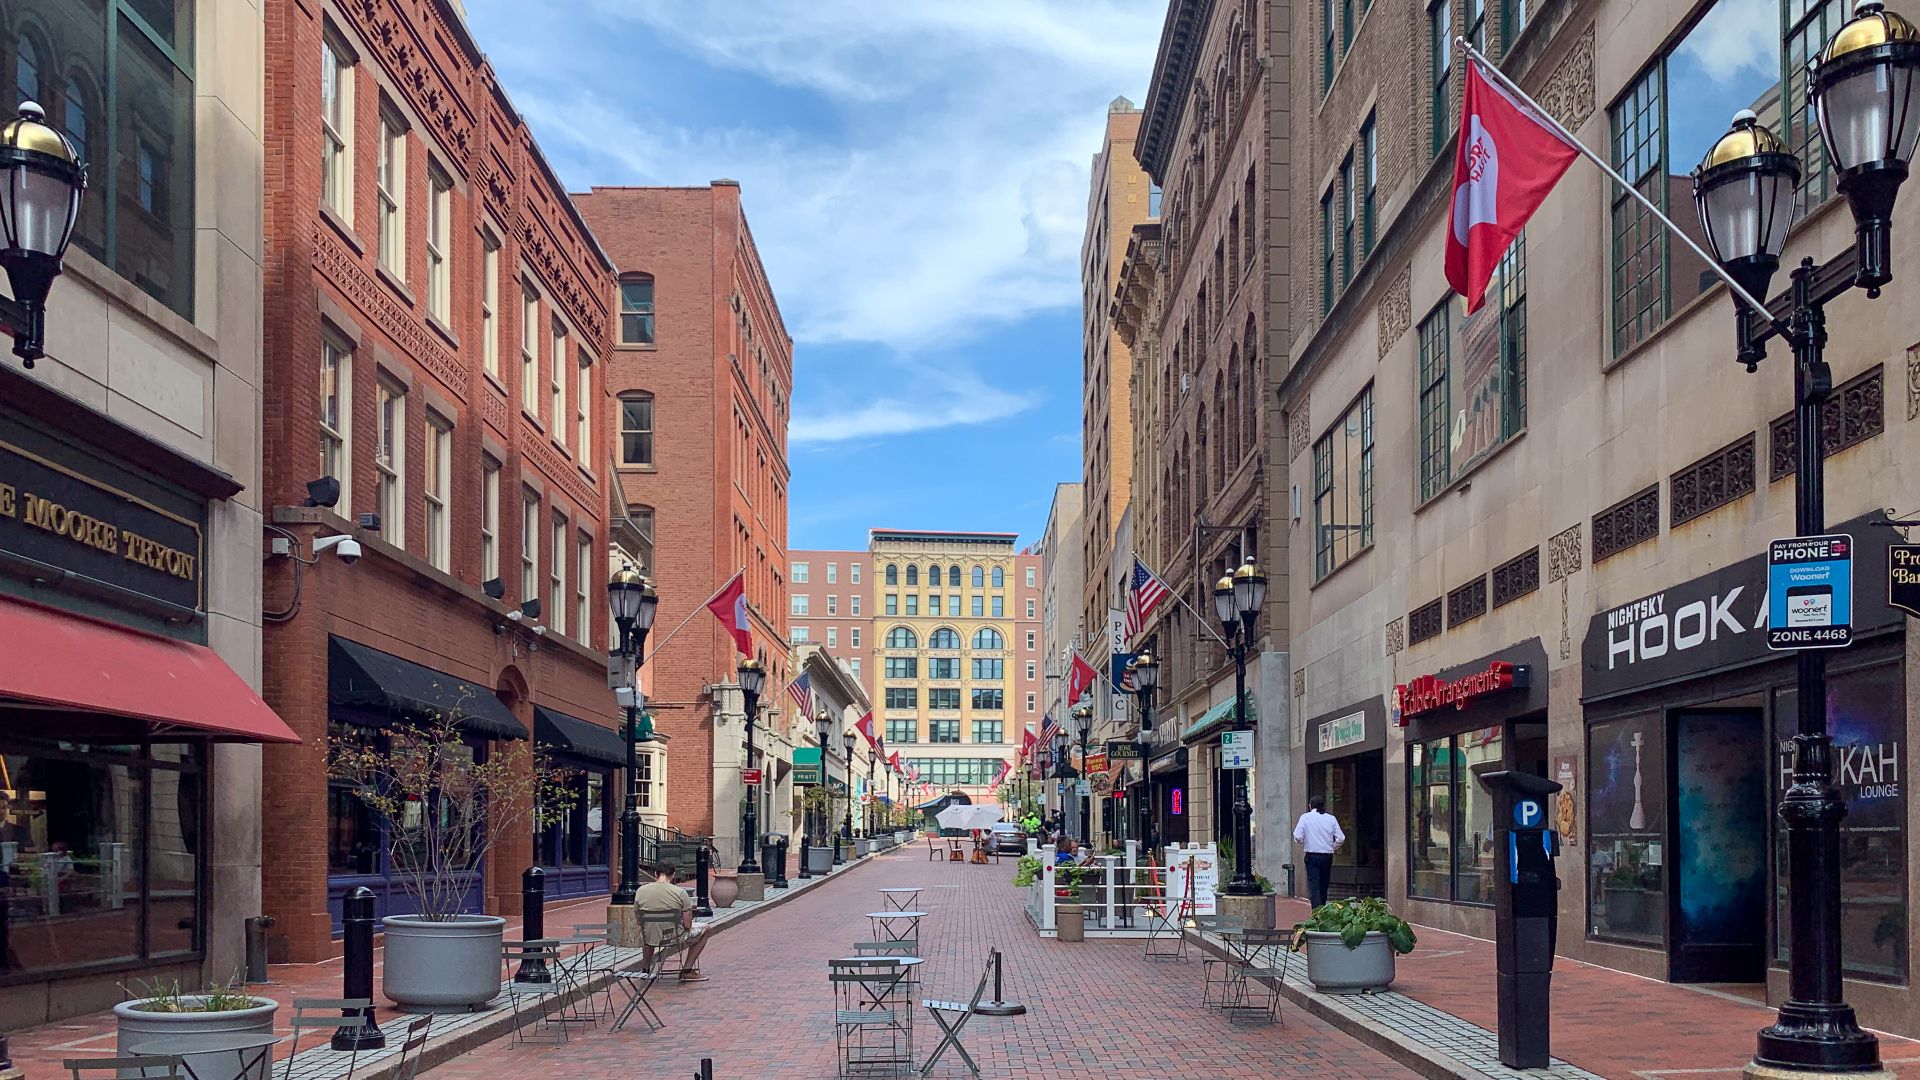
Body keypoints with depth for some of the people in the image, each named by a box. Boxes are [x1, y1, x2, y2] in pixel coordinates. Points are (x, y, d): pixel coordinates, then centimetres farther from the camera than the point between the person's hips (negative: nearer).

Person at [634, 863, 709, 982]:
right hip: (674, 937, -4)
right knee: (704, 930, 24)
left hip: (650, 938, 4)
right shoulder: (680, 892, -15)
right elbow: (687, 925, -13)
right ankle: (686, 971, 22)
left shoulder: (640, 891, -6)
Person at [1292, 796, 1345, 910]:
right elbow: (1341, 838, -1)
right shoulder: (1331, 818, 3)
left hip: (1312, 855, -3)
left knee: (1314, 885, -6)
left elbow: (1297, 837, -10)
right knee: (1324, 885, 15)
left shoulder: (1305, 817, -2)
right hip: (1327, 856, 3)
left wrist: (1303, 843, 12)